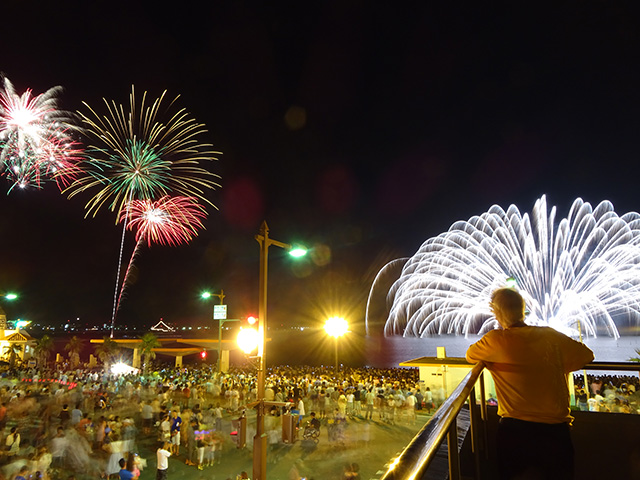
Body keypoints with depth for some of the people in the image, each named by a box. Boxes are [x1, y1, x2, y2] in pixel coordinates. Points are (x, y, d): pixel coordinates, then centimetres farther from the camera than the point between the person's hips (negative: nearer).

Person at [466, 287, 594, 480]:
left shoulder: (495, 340, -10)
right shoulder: (551, 336, -1)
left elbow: (469, 355, 8)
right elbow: (587, 355, 13)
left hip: (513, 429, -3)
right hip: (554, 427, 4)